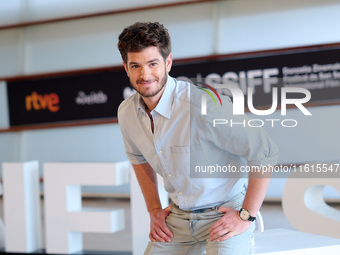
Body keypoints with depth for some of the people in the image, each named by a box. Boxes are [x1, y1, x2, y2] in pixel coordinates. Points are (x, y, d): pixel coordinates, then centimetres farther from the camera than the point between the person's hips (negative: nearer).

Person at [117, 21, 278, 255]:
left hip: (225, 214, -6)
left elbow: (265, 153, -21)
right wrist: (154, 209, 12)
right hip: (178, 216, 6)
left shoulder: (203, 105, -26)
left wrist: (246, 217, -17)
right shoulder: (127, 113, -5)